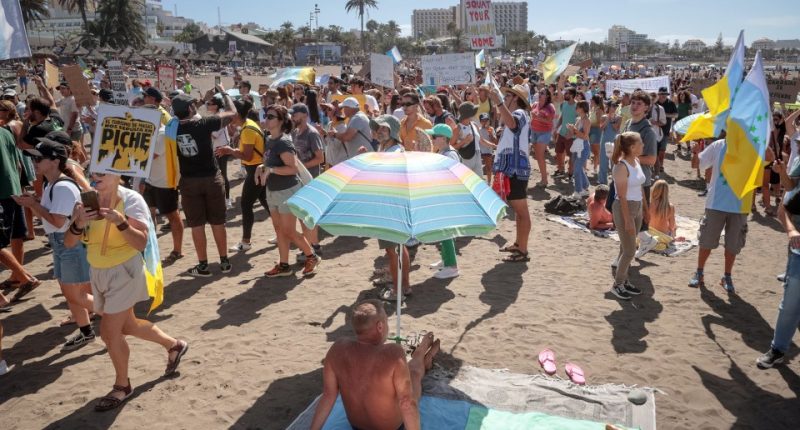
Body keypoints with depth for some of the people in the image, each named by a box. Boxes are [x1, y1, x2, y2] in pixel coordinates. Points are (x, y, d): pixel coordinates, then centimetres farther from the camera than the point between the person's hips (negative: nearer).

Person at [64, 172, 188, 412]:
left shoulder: (131, 199, -16)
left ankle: (122, 386, 18)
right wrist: (78, 224, -23)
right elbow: (69, 243, -3)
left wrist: (120, 221, -36)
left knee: (109, 332, -4)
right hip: (98, 273, 7)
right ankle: (174, 345, 41)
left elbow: (141, 243, -22)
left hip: (124, 272, -7)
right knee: (126, 326, 20)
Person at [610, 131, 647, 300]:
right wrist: (628, 220, -19)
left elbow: (641, 187, 14)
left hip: (637, 207, 8)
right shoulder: (621, 166, -19)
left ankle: (624, 281, 26)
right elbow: (622, 196, -19)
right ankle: (617, 285, 13)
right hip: (624, 208, -8)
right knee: (629, 251, -1)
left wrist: (645, 208, 15)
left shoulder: (637, 161, 6)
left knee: (627, 248, 15)